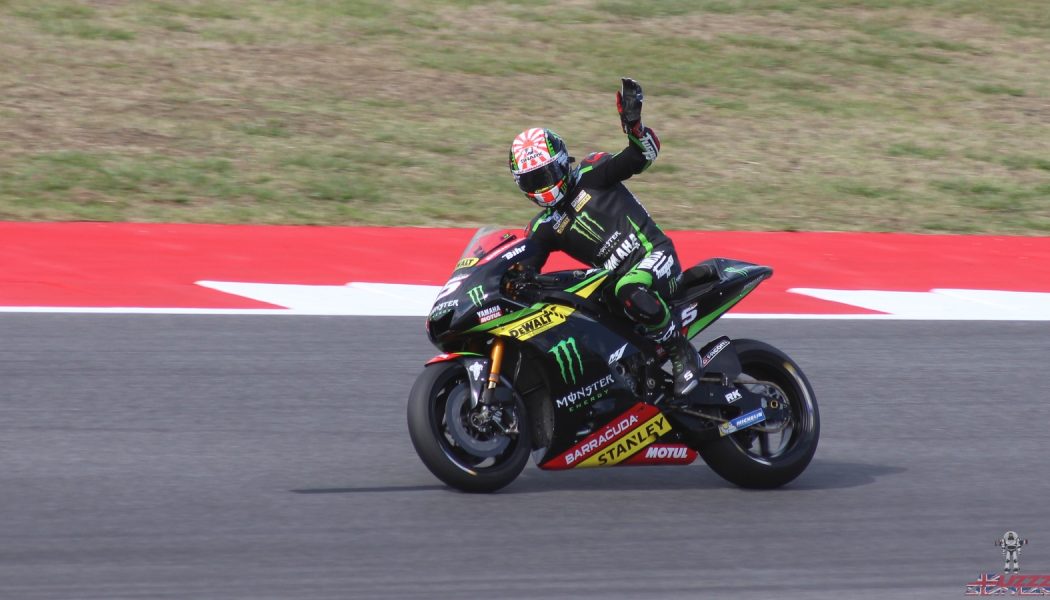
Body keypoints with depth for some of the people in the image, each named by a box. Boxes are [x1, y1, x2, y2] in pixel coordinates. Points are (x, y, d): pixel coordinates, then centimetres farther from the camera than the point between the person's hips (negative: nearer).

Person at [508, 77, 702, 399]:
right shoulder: (543, 229, 13)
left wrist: (633, 124, -31)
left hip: (655, 254, -7)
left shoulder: (592, 174, 1)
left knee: (631, 292, -40)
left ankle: (682, 353, -25)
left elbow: (640, 156, -12)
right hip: (616, 280, 7)